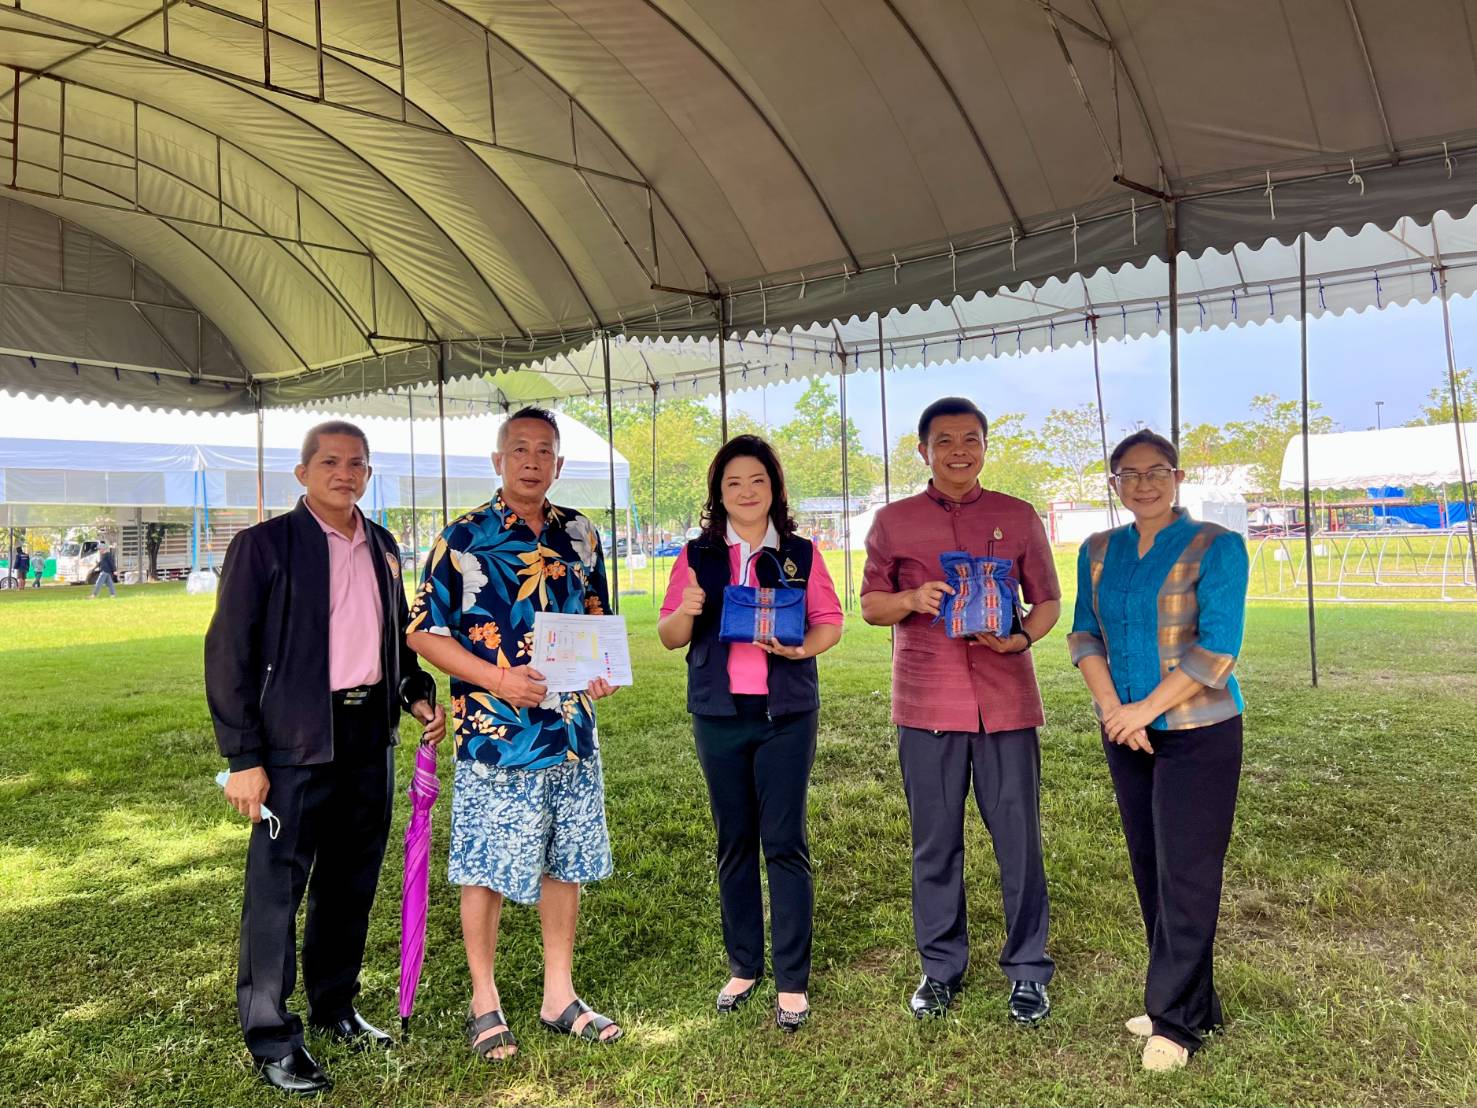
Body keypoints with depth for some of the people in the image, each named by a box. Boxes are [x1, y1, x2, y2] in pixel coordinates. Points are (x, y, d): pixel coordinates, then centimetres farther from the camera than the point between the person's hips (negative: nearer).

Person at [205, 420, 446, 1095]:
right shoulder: (264, 545, -7)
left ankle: (335, 1007, 32)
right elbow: (228, 653, -9)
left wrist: (418, 695, 5)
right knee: (277, 888, 2)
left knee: (351, 882, 15)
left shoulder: (382, 547, 10)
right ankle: (270, 1039, 16)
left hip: (371, 734, 6)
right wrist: (243, 758, -13)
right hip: (297, 740, -5)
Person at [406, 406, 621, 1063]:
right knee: (489, 869, 5)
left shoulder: (580, 535, 8)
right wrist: (498, 680, -19)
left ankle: (560, 997, 30)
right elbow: (424, 632, -7)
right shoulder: (463, 539, -7)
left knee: (564, 863, 14)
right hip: (496, 733, -5)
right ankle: (484, 1000, 25)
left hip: (573, 730, 5)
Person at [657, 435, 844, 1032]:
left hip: (786, 713, -1)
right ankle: (743, 966, 26)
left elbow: (830, 621, 4)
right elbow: (669, 636, 6)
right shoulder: (697, 555, 5)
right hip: (718, 714, 2)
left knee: (785, 842, -1)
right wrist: (686, 612, -16)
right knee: (734, 842, 12)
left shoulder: (801, 554, 3)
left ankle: (792, 981, 10)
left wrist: (800, 647, -16)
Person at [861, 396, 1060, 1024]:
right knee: (935, 842, 8)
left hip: (1006, 699, 0)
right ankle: (941, 968, 25)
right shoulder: (893, 521, 7)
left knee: (1018, 838, 4)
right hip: (927, 703, 0)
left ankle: (1028, 972, 21)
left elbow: (1047, 601, 11)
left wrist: (1020, 637, -10)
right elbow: (870, 604, 10)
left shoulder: (1017, 517, 7)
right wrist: (911, 601, -12)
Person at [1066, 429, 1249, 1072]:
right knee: (1148, 868, 10)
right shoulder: (1099, 552, 7)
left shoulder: (1216, 547, -8)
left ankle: (1176, 1019, 12)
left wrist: (1144, 710, -15)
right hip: (1125, 733, 5)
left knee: (1185, 874, -2)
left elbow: (1218, 646, -14)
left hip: (1198, 733, -5)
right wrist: (1113, 710, -10)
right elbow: (1085, 635, 5)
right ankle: (1193, 1003, 26)